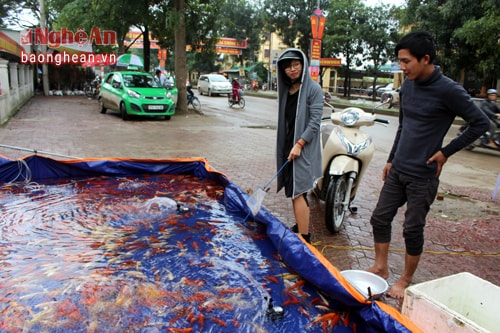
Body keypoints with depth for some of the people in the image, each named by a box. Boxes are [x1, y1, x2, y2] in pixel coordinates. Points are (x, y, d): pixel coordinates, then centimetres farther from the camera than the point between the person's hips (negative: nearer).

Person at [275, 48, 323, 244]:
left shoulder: (313, 89, -9)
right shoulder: (286, 90, 12)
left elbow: (315, 121, -15)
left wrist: (299, 144, -22)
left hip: (303, 147, -7)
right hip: (288, 145, 7)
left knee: (298, 192, -11)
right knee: (293, 191, 13)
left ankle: (304, 238, -6)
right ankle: (299, 227, 27)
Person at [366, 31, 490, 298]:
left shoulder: (447, 90, -16)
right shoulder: (407, 85, 6)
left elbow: (481, 123, -11)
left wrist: (446, 151, -13)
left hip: (422, 176, -6)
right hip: (397, 170, 7)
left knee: (413, 230, 5)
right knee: (379, 218, 11)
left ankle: (406, 280, 24)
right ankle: (380, 268, 30)